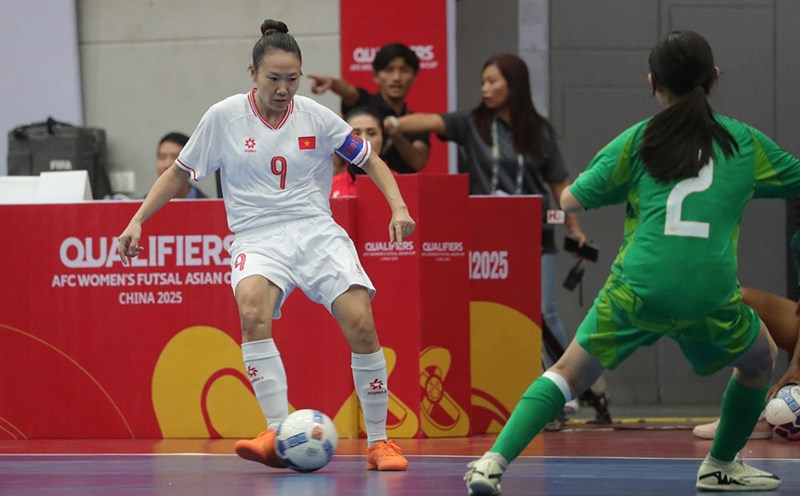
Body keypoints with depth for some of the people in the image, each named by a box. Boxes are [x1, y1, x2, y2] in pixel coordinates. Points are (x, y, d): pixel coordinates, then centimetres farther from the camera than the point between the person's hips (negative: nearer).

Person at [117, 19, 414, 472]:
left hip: (316, 231, 1)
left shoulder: (315, 116, 2)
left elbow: (370, 160, 12)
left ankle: (379, 442, -1)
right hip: (258, 239, -1)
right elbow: (179, 173, 11)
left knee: (360, 323, -18)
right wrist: (138, 221, 5)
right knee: (252, 308, -34)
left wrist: (399, 208, -2)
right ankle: (279, 435, -35)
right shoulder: (225, 117, 0)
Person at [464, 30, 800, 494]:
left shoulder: (637, 140, 8)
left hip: (636, 290, 0)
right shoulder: (746, 141, 11)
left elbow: (570, 200, 4)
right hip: (711, 295, 0)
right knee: (760, 360, 29)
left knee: (569, 373, 11)